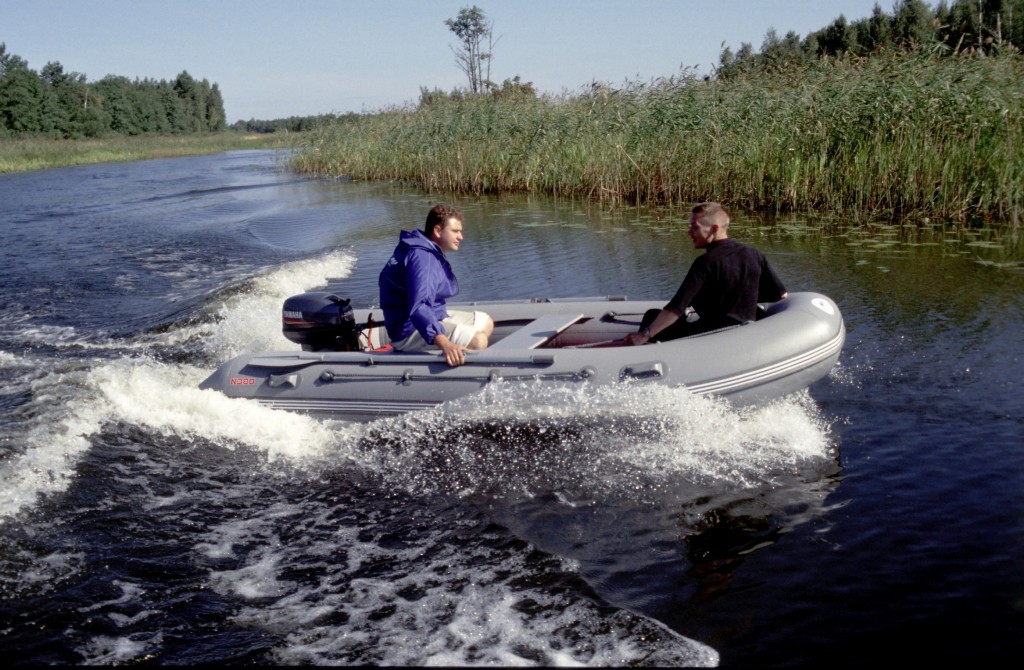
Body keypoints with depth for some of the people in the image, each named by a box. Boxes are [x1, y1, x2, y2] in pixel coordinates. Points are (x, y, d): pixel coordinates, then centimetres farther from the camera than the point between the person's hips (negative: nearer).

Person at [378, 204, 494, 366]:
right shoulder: (421, 256, -23)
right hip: (411, 330, -11)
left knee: (486, 322, 16)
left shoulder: (431, 253, 12)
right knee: (478, 340, -27)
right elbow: (418, 306, -40)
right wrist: (443, 343, -53)